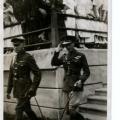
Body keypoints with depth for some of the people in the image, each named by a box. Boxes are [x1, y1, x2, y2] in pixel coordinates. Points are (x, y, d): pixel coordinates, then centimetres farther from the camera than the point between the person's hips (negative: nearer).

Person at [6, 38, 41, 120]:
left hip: (25, 88, -7)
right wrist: (9, 91, 13)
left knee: (19, 109, -7)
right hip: (17, 89, 7)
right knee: (27, 109, 17)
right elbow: (11, 75, 14)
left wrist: (32, 89, -18)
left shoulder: (28, 57, -11)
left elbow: (38, 74, -14)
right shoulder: (14, 58, 9)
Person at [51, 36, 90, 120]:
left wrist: (81, 80, -20)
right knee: (69, 110, 14)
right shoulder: (64, 56, 13)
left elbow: (87, 72, -4)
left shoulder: (80, 56, -3)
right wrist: (57, 52, -2)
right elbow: (54, 63, 6)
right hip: (66, 86, 6)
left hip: (76, 86, -6)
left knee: (72, 110, -11)